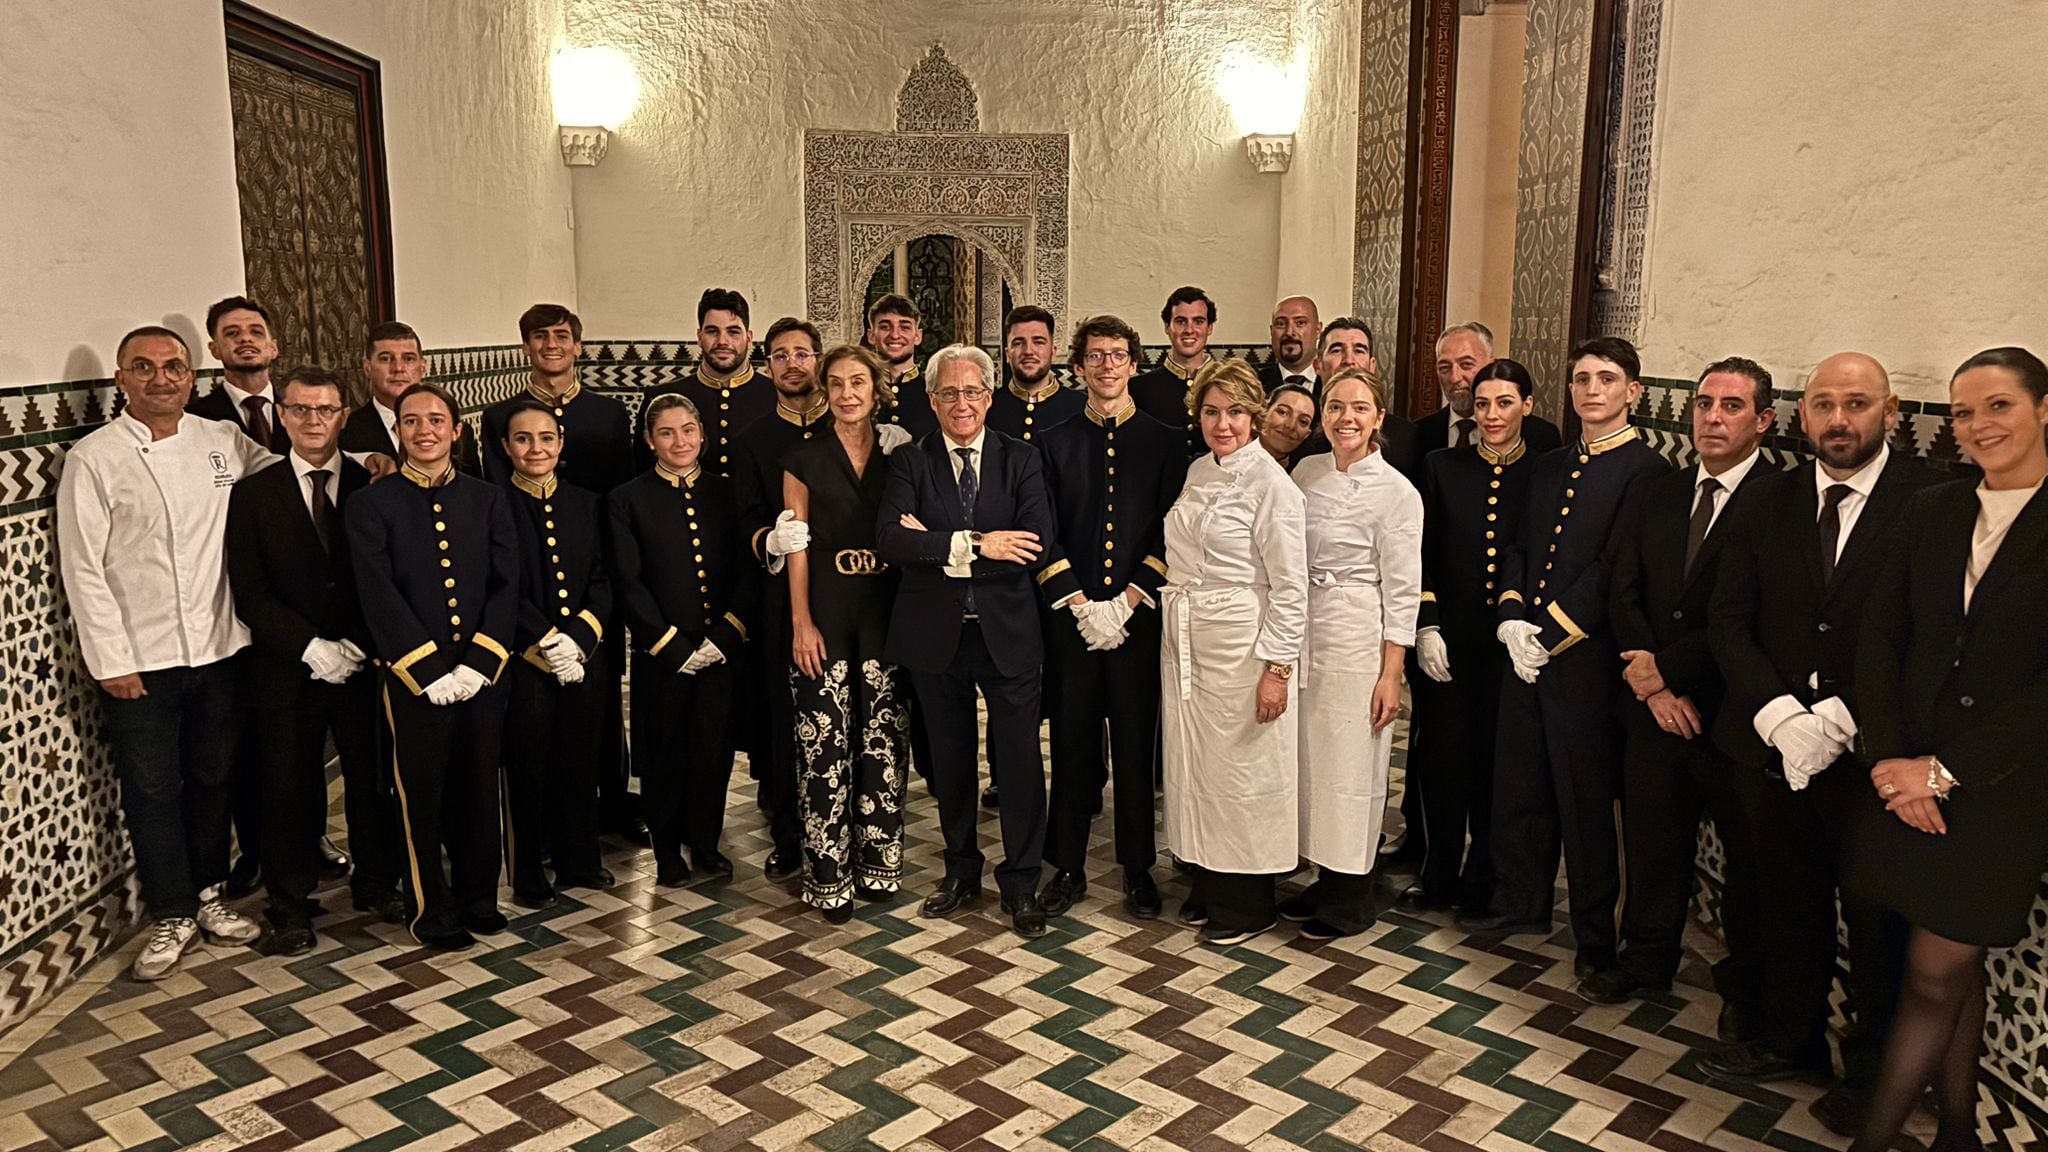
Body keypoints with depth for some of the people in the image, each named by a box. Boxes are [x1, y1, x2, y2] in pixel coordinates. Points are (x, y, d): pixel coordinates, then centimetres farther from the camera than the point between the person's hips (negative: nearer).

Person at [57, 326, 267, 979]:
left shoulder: (225, 442, 3)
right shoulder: (93, 457, -6)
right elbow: (82, 568, -7)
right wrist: (110, 661, -11)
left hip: (219, 648, 3)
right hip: (138, 657, -3)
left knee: (214, 776, 16)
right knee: (152, 789, 7)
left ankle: (208, 894, 33)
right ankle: (172, 914, 22)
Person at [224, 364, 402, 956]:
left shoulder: (372, 488, 2)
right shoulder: (253, 493, 1)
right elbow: (249, 593, -3)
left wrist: (357, 647, -11)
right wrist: (311, 648, -12)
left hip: (364, 663, 1)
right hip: (286, 669, 0)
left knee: (372, 778, 8)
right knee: (289, 789, 7)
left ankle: (376, 883, 27)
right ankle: (290, 906, 22)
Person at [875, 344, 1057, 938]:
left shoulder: (1022, 459, 0)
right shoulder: (909, 462, 0)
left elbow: (1037, 545, -14)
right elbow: (888, 539, -16)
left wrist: (937, 544, -16)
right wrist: (972, 545, -25)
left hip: (1007, 631, -1)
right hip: (935, 633, 1)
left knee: (1020, 760, 1)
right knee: (950, 759, 15)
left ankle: (1020, 881, 17)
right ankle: (961, 871, 32)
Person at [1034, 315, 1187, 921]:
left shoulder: (1165, 443, 5)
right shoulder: (1054, 444, 7)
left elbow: (1172, 533, -1)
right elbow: (1042, 535, 2)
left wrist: (1126, 602, -10)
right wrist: (1080, 605, -8)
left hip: (1139, 618, -1)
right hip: (1069, 618, 1)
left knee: (1137, 745, 6)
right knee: (1072, 745, 7)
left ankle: (1138, 870, 19)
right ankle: (1067, 868, 19)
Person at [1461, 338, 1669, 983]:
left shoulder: (1645, 471, -8)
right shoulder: (1547, 468, 15)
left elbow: (1615, 569, -15)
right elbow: (1517, 549, 12)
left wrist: (1549, 634, -16)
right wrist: (1511, 618, -4)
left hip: (1586, 657, -7)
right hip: (1526, 650, 7)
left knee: (1587, 797, 3)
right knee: (1518, 782, 15)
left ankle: (1596, 934, 17)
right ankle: (1521, 901, 32)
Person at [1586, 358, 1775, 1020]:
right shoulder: (1658, 496, 9)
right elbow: (1625, 593, 5)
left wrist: (1667, 667, -13)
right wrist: (1652, 685, -7)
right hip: (1655, 707, 5)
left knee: (1747, 856, 10)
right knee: (1652, 842, 16)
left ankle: (1745, 984, 28)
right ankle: (1647, 959, 34)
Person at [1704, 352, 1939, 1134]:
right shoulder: (1769, 502, 4)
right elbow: (1728, 620, 2)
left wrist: (1835, 722, -18)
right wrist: (1780, 714, -11)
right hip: (1773, 746, 4)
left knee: (1877, 922, 12)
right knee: (1789, 907, 17)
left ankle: (1873, 1072, 31)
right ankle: (1789, 1040, 36)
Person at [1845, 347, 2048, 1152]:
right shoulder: (1930, 514, 6)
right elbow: (1880, 640, 4)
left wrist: (1946, 769, -13)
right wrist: (1890, 758, -6)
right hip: (1911, 779, 4)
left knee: (1935, 973, 1)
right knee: (1957, 967, 14)